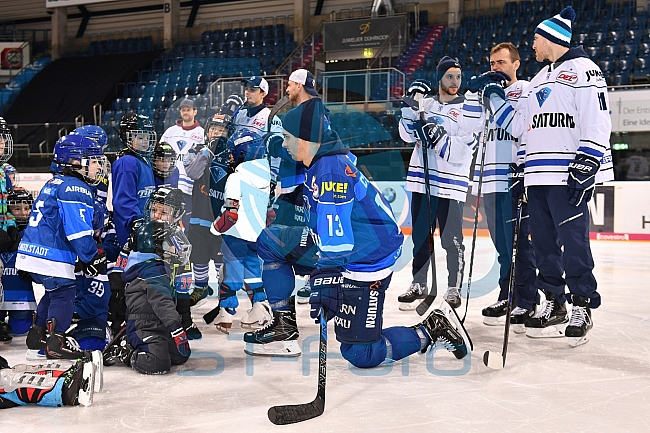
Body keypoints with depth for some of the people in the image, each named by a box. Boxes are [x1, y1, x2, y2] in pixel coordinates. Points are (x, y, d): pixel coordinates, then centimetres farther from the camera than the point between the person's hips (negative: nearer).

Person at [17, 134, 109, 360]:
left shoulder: (54, 183, 19)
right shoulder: (76, 189, -14)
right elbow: (78, 231, -19)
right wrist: (93, 257, -8)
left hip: (30, 250, 10)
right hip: (51, 256, -10)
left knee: (54, 292, 22)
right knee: (64, 292, 1)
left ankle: (37, 338, 29)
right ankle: (56, 341, 3)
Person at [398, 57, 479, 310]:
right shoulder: (426, 102, 12)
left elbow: (462, 152, -11)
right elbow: (408, 135, 4)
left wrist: (440, 138, -25)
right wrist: (411, 107, -6)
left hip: (450, 184, -4)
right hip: (422, 180, 5)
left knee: (451, 240, -3)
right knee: (420, 237, 12)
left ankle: (454, 288, 11)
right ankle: (419, 285, 24)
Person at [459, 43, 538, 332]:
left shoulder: (526, 90, 2)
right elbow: (470, 125, 7)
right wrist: (474, 92, -3)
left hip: (515, 177, -6)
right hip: (490, 178, 6)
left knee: (518, 241, -8)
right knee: (501, 243, 12)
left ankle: (527, 303, -2)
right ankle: (506, 297, 20)